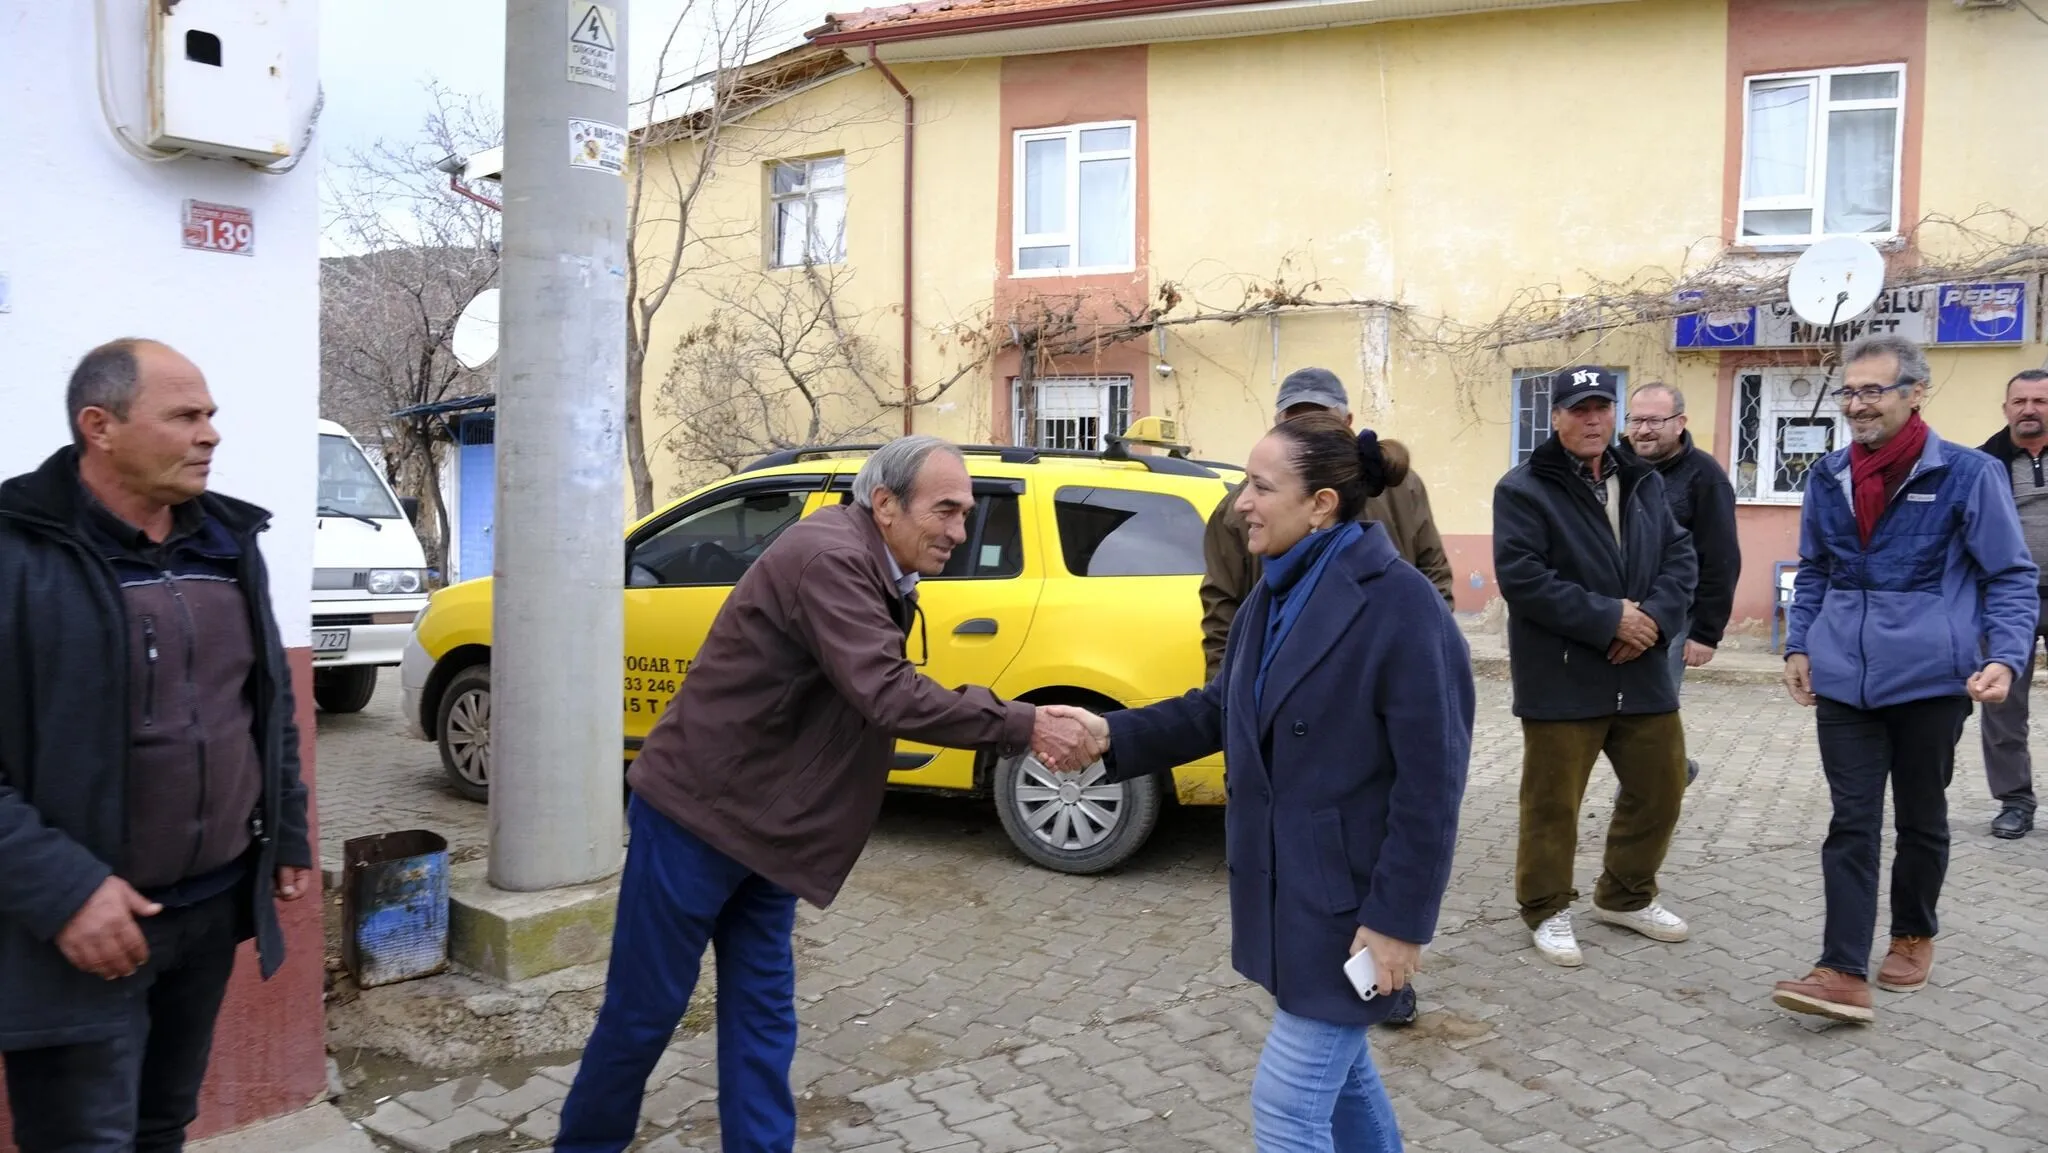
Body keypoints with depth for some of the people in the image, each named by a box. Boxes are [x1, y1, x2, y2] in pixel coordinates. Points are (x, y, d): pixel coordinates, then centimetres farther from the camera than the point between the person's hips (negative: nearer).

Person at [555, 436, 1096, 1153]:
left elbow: (888, 694, 6)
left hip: (759, 826, 9)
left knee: (762, 1018, 11)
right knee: (644, 1011, 7)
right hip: (695, 814, -9)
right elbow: (888, 699, -34)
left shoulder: (870, 570, 7)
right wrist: (1019, 725, -30)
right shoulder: (828, 558, -25)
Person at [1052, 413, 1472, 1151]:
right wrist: (1113, 736, 0)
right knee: (1338, 1074, 23)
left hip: (1352, 897, -8)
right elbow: (1221, 710, 11)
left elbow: (1430, 782, -20)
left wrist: (1400, 918, -19)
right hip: (1288, 885, 8)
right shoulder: (1277, 594, 5)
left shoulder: (1400, 604, -21)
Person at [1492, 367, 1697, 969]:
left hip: (1642, 672, 6)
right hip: (1561, 678, -6)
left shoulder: (1644, 482, 11)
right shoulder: (1523, 489, -9)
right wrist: (1609, 620, -19)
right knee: (1552, 800, 2)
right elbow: (1522, 577, -18)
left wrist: (1656, 616, -11)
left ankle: (1625, 895, 35)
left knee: (1660, 786, 15)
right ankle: (1546, 908, 21)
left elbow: (1680, 556, 8)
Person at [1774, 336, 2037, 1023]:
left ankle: (1914, 938, 36)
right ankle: (1844, 973, -3)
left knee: (1921, 818, 15)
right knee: (1852, 823, -1)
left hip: (1931, 680, -2)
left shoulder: (1969, 474, -8)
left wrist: (2006, 658, -15)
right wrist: (1799, 644, 10)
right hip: (1843, 681, 3)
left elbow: (2012, 576, -3)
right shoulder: (1827, 477, 4)